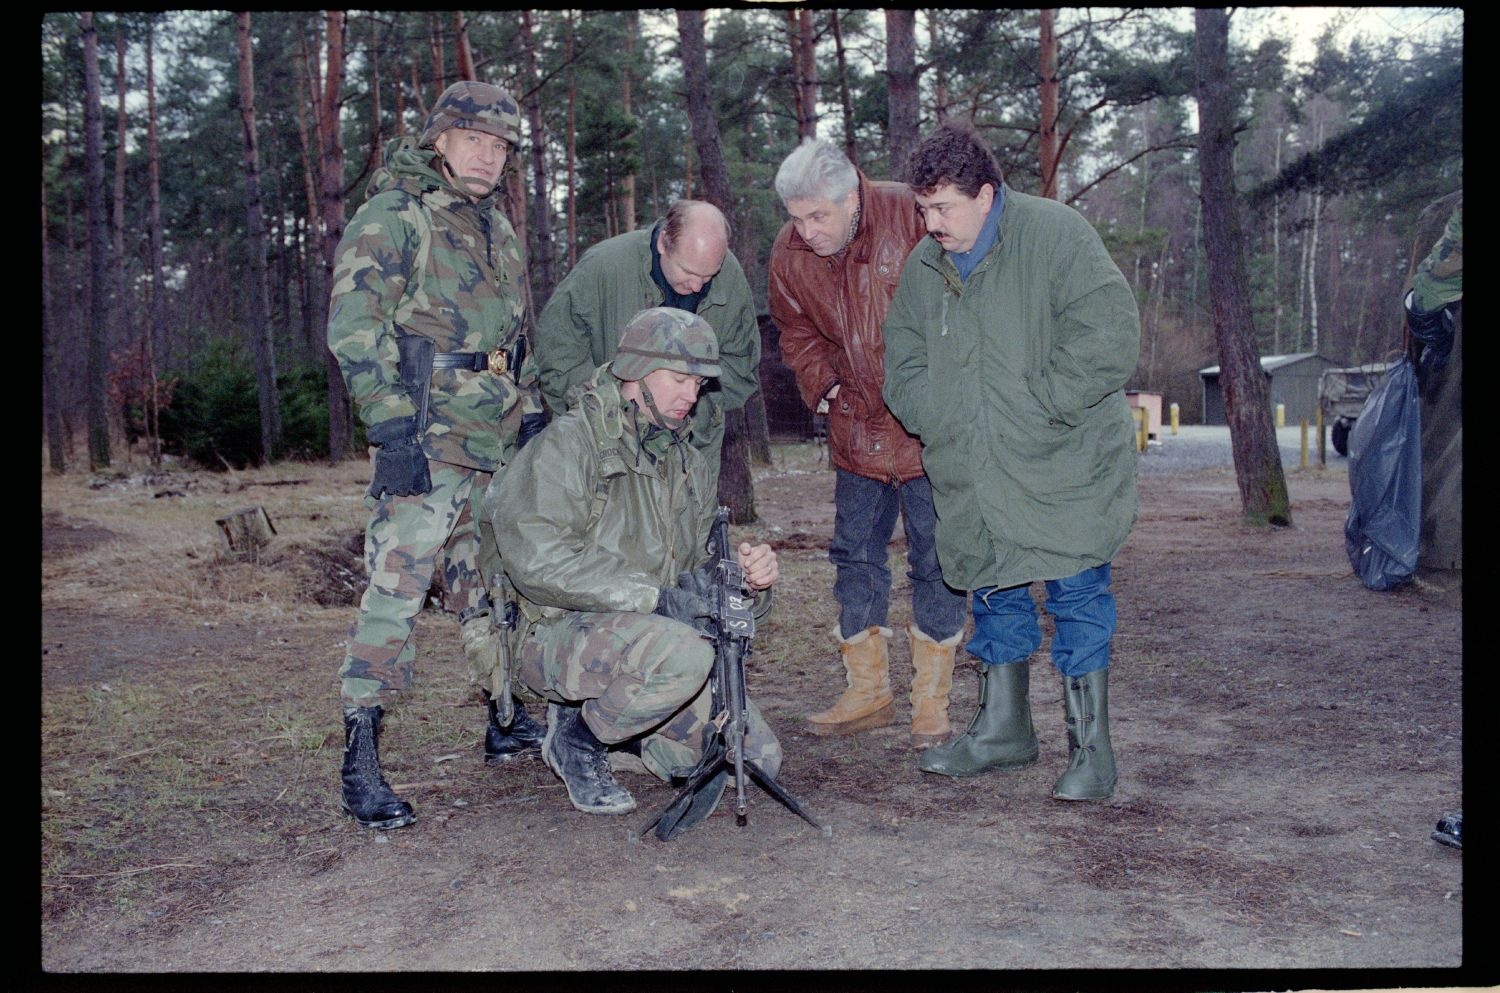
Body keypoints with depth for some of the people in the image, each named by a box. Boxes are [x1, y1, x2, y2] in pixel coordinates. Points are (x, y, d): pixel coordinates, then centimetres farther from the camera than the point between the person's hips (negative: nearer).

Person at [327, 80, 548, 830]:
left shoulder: (495, 225, 19)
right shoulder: (392, 217, -6)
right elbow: (355, 329, -14)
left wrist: (533, 413, 19)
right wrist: (392, 428, -20)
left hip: (499, 444, 8)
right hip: (427, 440, -8)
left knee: (493, 586, 15)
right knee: (395, 592, -10)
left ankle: (505, 722, 28)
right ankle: (360, 762, -5)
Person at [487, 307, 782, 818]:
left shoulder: (687, 463, 15)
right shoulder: (569, 443, -10)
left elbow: (706, 563, 17)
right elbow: (536, 557, -23)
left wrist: (749, 571, -8)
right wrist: (654, 596, -25)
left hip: (648, 637, 7)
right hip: (562, 634, -7)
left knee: (757, 757, -3)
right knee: (685, 655, -36)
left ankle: (619, 720, 16)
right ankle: (577, 735, -8)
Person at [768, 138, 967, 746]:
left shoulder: (910, 215, -16)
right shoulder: (789, 255, -1)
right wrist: (821, 383, 0)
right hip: (856, 428, 5)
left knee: (934, 561, 1)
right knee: (855, 556, 10)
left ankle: (932, 703, 14)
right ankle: (867, 692, 24)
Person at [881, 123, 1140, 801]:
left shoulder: (1055, 235, -10)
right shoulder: (924, 265, 9)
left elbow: (1108, 334, -17)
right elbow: (903, 357, 19)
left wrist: (1040, 406, -17)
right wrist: (933, 419, 3)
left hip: (1063, 466, -6)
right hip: (972, 475, 6)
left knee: (1077, 594, -2)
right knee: (994, 593, 14)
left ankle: (1091, 749, 9)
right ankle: (1001, 730, 28)